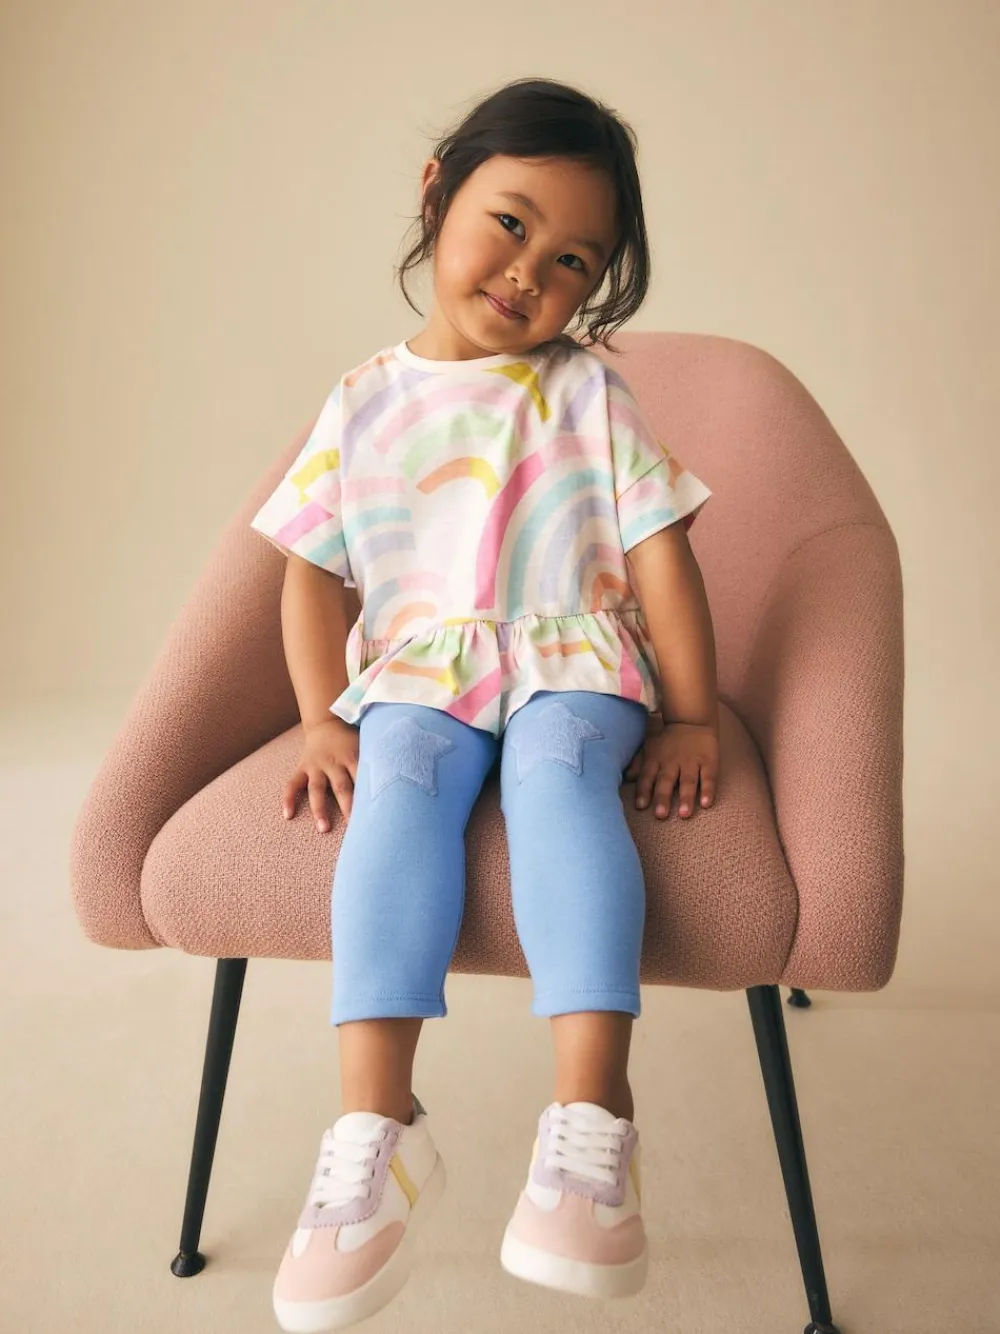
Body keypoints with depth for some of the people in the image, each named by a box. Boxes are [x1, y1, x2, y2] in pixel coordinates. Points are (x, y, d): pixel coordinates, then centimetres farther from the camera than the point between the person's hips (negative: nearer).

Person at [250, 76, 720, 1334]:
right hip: (416, 673, 2)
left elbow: (660, 552, 2)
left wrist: (692, 716, -4)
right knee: (402, 783, -31)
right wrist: (323, 720, -4)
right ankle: (374, 1125, -33)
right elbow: (314, 572, 8)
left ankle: (591, 1114, -38)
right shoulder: (364, 402, 9)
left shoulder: (587, 392, 6)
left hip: (572, 667, -1)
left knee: (556, 770, -34)